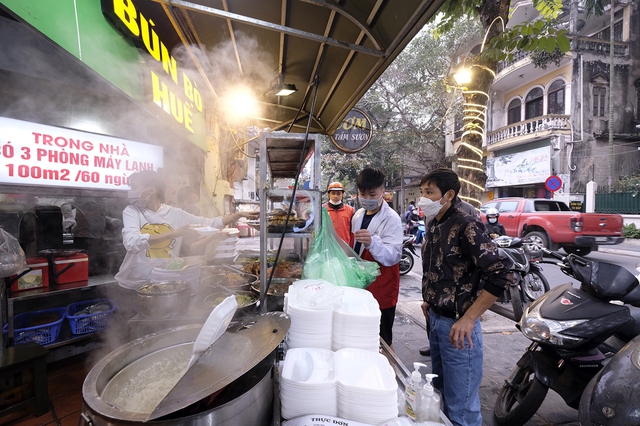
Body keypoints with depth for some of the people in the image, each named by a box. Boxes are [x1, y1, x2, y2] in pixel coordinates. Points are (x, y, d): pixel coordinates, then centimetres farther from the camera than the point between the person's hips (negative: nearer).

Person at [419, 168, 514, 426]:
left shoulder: (466, 226, -19)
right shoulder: (433, 225, 5)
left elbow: (501, 274, -24)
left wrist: (468, 319, -24)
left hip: (457, 325, -8)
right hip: (435, 318, 8)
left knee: (461, 404, 8)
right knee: (440, 390, 25)